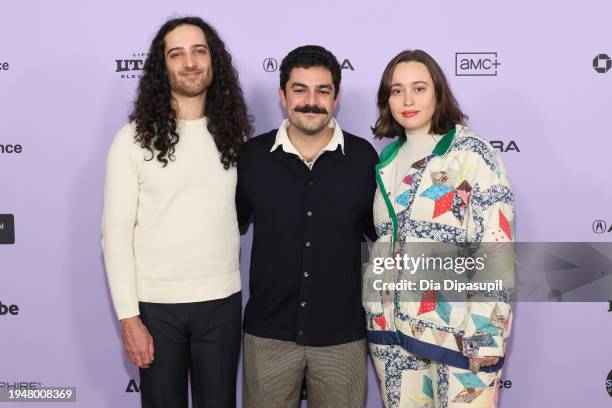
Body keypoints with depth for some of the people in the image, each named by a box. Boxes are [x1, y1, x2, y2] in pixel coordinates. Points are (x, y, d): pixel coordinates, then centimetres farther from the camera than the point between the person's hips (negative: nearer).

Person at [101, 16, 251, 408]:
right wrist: (128, 316, -10)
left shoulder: (233, 134, 3)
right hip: (156, 305, -2)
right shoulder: (135, 138, -6)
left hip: (222, 302, 2)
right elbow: (116, 232, -7)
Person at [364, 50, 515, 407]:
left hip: (457, 330, -5)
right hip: (391, 327, 5)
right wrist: (377, 317, 10)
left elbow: (496, 248, -13)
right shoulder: (387, 160, 9)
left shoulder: (470, 153, -8)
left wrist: (486, 335, -18)